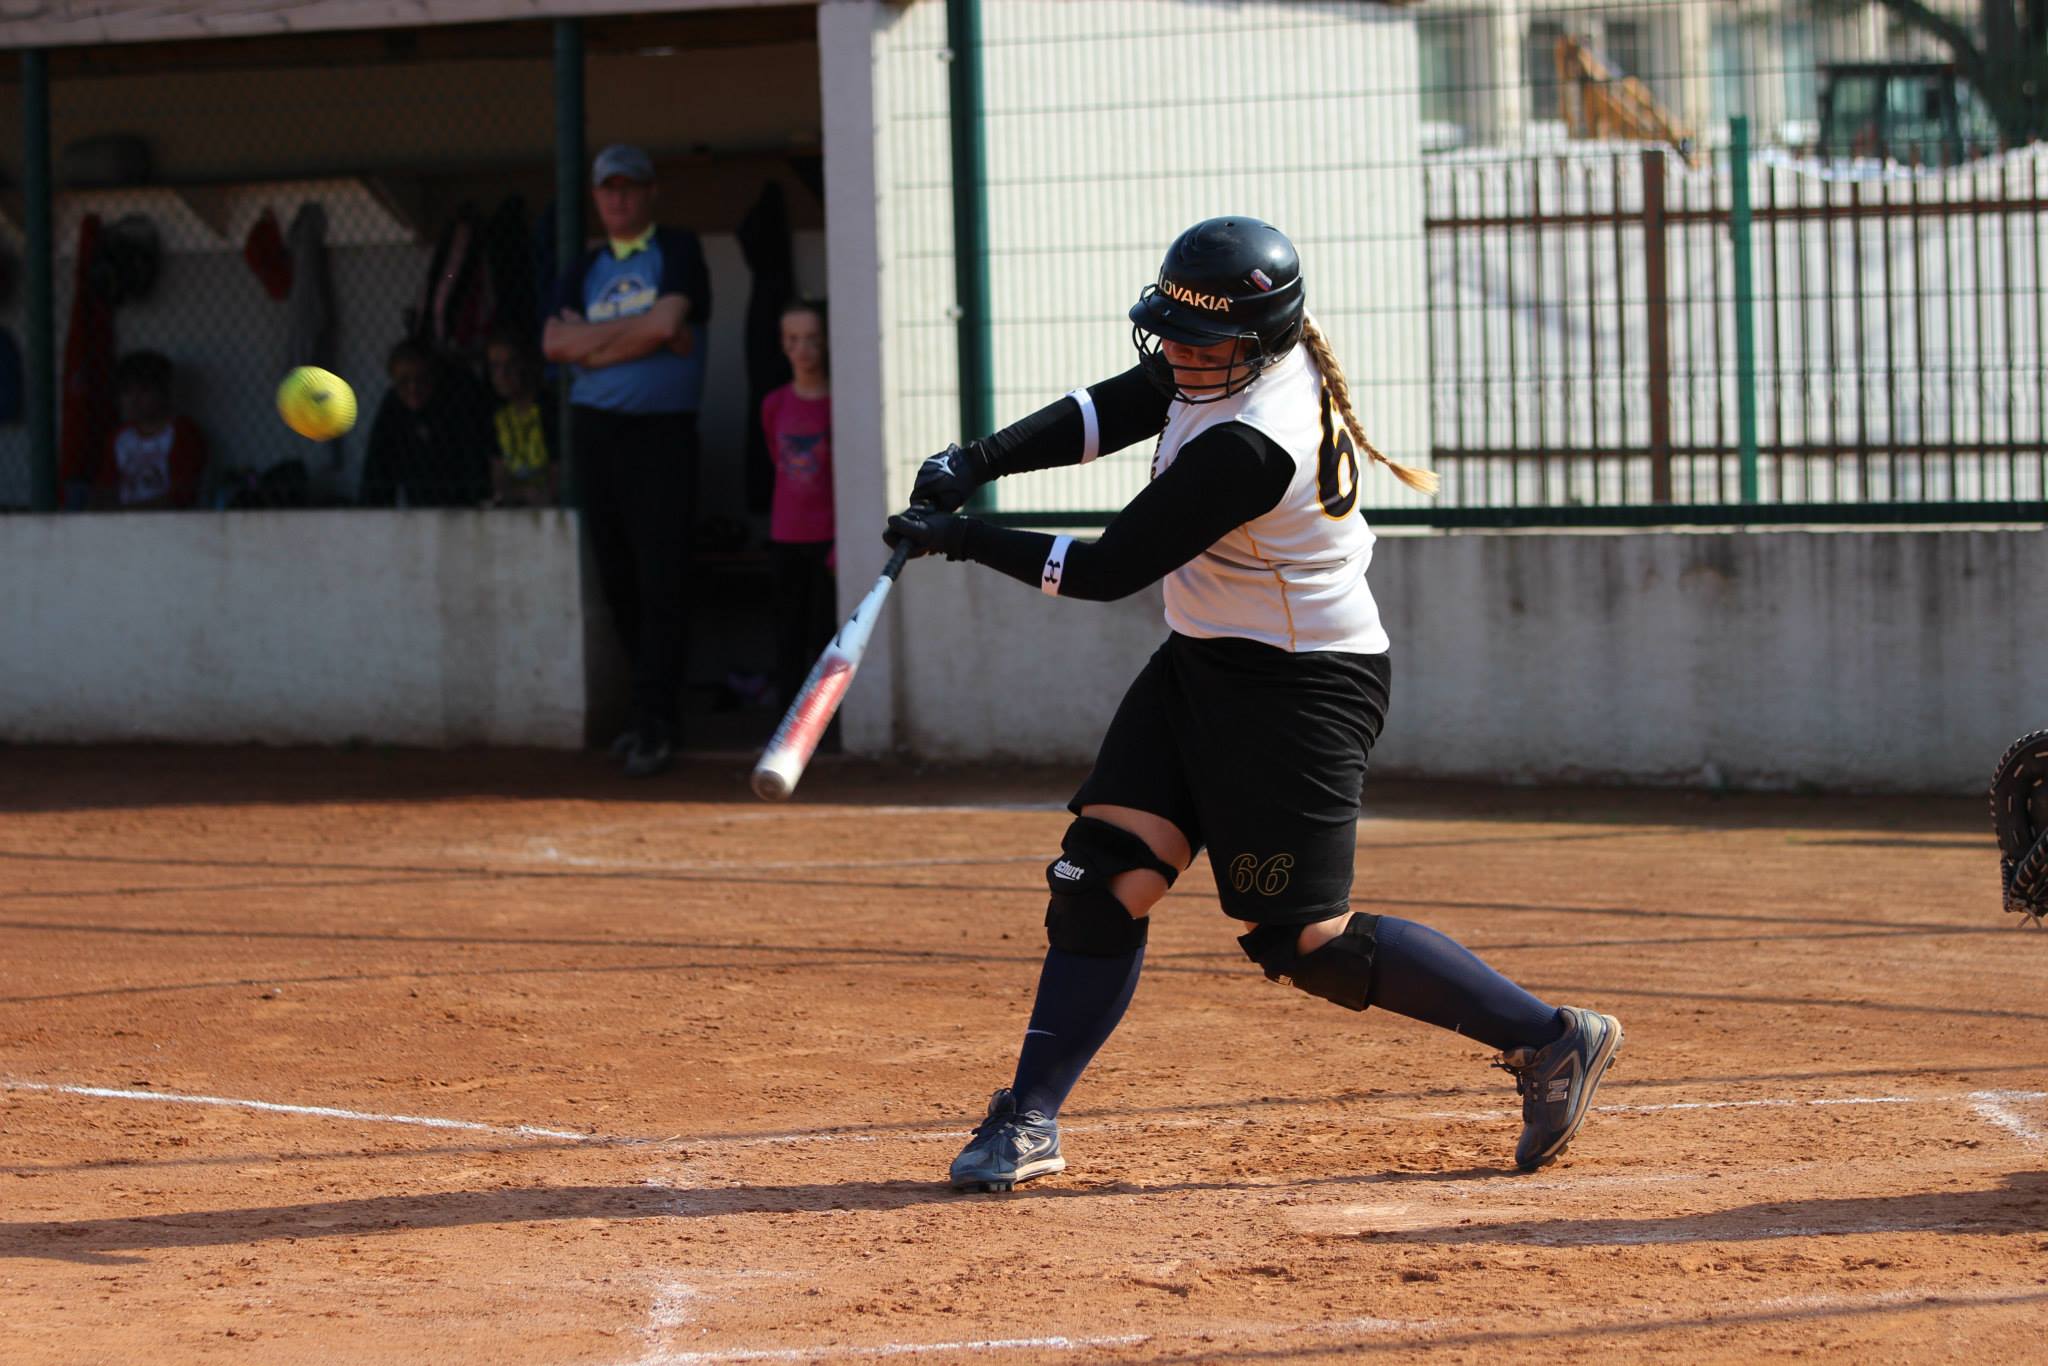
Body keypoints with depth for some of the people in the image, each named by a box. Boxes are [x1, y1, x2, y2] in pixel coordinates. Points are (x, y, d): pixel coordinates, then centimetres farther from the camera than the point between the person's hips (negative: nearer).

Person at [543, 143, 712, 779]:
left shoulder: (678, 250, 3)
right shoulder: (585, 269, 16)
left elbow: (667, 322, -14)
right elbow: (555, 343, -1)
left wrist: (592, 339, -3)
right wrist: (639, 334, -9)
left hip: (662, 433, -5)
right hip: (596, 432, 5)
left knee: (661, 582, -9)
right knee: (617, 582, 7)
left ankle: (655, 725, -8)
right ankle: (659, 711, 18)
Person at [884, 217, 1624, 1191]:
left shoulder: (1245, 446, -30)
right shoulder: (1247, 360, -4)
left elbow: (1108, 571, -24)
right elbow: (1105, 413, 5)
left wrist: (962, 538, -17)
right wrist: (974, 462, -8)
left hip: (1299, 695, -9)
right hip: (1201, 668, 9)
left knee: (1308, 943, -4)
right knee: (1102, 877, 1)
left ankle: (1550, 1038, 6)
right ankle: (1030, 1119, 4)